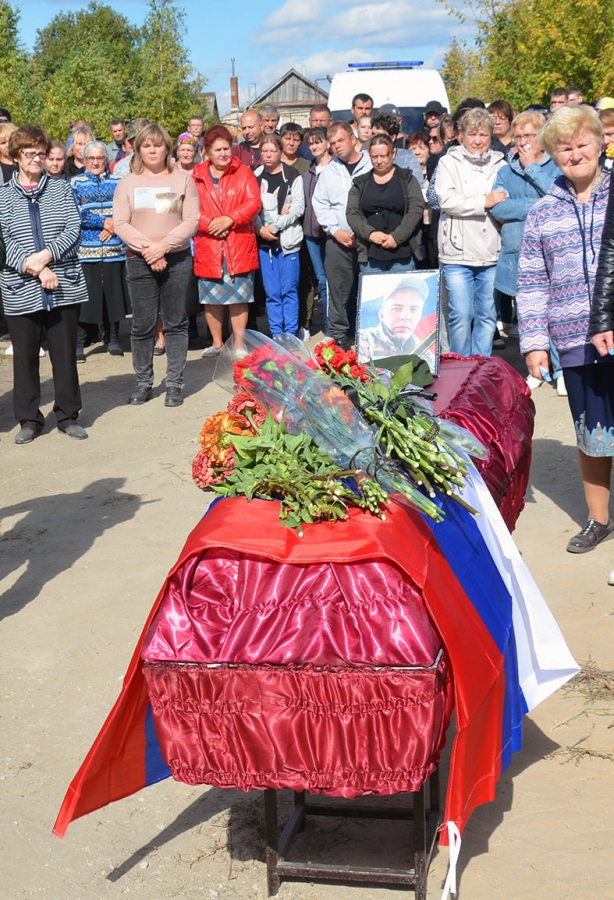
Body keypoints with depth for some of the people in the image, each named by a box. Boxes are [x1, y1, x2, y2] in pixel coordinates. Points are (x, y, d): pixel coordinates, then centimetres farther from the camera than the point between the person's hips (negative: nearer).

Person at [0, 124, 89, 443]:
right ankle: (29, 419, 16)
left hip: (64, 286, 1)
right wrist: (36, 270, -15)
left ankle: (68, 415, 18)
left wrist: (45, 256, -15)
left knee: (65, 353, 6)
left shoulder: (61, 188, 9)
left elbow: (74, 231, -1)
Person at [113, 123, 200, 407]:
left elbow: (191, 220, -3)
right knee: (142, 325, 3)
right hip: (139, 261, 1)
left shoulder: (183, 179, 5)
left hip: (177, 259, -1)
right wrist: (147, 248, -13)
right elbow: (120, 224, 0)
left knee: (175, 323, 3)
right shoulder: (128, 182, 7)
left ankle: (174, 384, 9)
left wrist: (164, 246, -14)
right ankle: (143, 383, 13)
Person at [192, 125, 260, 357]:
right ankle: (217, 342, 20)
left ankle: (239, 344, 10)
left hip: (239, 247, -1)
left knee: (239, 296, 1)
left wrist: (229, 220, -15)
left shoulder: (243, 172, 6)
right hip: (207, 248, 1)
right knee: (211, 298, 6)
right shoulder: (196, 176, 5)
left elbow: (253, 202, -4)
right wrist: (209, 223, -16)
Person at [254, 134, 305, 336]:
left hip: (288, 240, -3)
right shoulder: (255, 176, 9)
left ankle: (290, 334, 6)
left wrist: (275, 225, -12)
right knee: (271, 292, 4)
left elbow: (298, 207, -7)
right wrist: (260, 229, -11)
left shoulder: (292, 175, 0)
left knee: (289, 289, -1)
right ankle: (276, 334, 11)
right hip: (264, 241, 3)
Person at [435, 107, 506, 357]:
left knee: (487, 315, 7)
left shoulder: (500, 164, 12)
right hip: (458, 252, -3)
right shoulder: (449, 162, 4)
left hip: (492, 252, 3)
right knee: (461, 315, -1)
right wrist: (485, 201, -11)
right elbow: (446, 200, -11)